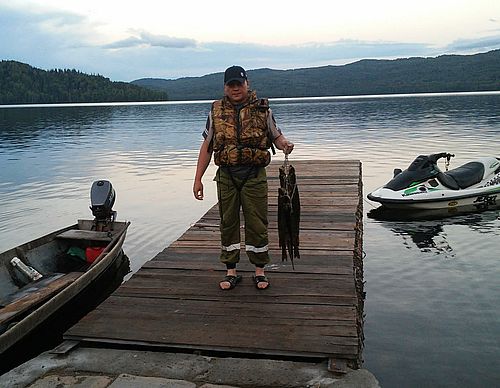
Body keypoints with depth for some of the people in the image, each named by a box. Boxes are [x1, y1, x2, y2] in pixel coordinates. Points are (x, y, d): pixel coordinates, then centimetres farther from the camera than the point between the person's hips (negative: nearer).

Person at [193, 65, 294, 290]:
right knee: (228, 223, 8)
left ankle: (259, 271, 18)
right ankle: (231, 272, 21)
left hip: (254, 175, -2)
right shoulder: (216, 111, 6)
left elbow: (276, 136, 11)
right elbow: (207, 146, 8)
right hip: (226, 175, 2)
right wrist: (198, 179, 5)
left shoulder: (262, 109, 2)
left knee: (256, 223, 3)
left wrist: (285, 144, -14)